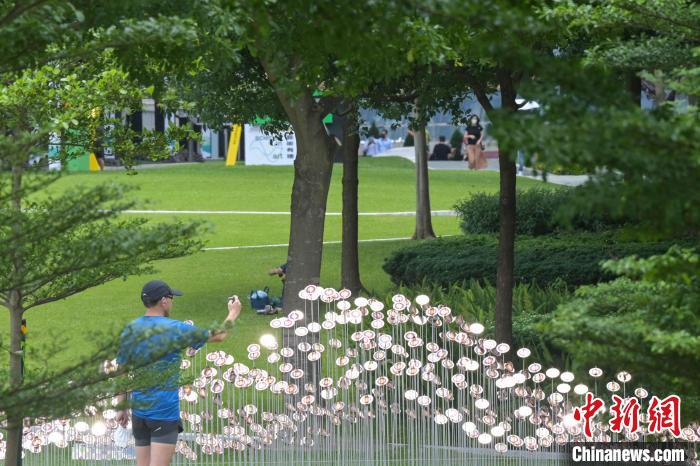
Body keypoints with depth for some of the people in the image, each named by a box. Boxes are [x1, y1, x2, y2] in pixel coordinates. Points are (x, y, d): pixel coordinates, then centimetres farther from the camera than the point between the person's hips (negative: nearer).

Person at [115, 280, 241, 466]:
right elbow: (218, 336, 2)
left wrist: (121, 407, 15)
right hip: (165, 410, -6)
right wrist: (233, 314, 21)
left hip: (139, 410, 6)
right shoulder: (174, 329, -9)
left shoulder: (129, 330, 5)